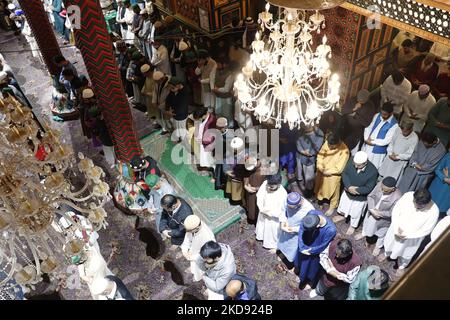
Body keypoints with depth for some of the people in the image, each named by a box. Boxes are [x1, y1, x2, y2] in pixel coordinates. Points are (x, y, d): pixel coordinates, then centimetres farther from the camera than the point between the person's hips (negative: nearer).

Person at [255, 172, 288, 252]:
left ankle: (275, 246, 47)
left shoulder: (282, 194, -37)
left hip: (274, 218, -5)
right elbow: (259, 195, -9)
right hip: (263, 213, 5)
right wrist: (261, 208, -20)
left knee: (273, 232, 20)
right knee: (263, 226, 32)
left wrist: (267, 211, -24)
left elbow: (279, 212, -28)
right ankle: (262, 236, 62)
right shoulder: (265, 183, -23)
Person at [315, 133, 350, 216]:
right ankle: (321, 200, 52)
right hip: (322, 172, 4)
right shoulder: (327, 143, -17)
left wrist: (327, 172, -19)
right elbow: (320, 155, -3)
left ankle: (332, 207, 42)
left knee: (333, 190, 18)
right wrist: (320, 166, -17)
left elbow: (339, 168, -25)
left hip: (333, 175, -4)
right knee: (321, 187, 25)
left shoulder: (344, 151, -30)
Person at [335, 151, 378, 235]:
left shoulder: (372, 172, -34)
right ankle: (342, 215, 62)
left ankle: (352, 226, 51)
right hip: (347, 191, 4)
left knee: (355, 213, 22)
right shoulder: (352, 161, -24)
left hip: (360, 197, -4)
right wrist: (349, 187, -26)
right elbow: (344, 173, -15)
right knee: (343, 205, 30)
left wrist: (355, 190, -25)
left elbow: (368, 189, -25)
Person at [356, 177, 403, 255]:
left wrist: (379, 213, -27)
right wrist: (372, 209, -24)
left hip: (383, 219, -4)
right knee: (367, 223, 33)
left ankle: (378, 246, 53)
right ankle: (364, 233, 65)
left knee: (381, 233, 24)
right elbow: (370, 196, -14)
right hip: (372, 212, 4)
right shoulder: (380, 184, -24)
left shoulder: (397, 197, -36)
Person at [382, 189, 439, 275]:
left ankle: (401, 266, 58)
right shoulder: (408, 196, -28)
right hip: (397, 229, 2)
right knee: (390, 242, 29)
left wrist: (407, 235, -22)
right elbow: (396, 210, -15)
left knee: (405, 253, 25)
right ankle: (387, 253, 64)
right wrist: (396, 228, -20)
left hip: (413, 237, -2)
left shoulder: (434, 211, -32)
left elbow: (426, 231, -20)